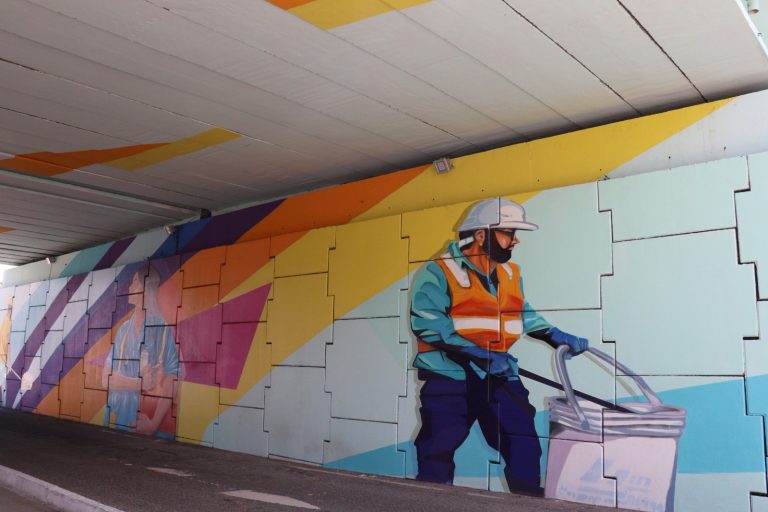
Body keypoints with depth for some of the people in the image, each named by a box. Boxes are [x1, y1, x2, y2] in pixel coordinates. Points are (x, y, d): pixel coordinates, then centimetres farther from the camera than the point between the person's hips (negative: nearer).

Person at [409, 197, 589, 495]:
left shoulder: (510, 274, 12)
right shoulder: (438, 273, -11)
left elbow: (522, 315, 25)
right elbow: (428, 325, -21)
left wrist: (557, 337, 11)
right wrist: (481, 355, -25)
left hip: (499, 377, 6)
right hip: (449, 379, -5)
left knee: (524, 446, 8)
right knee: (437, 453, 2)